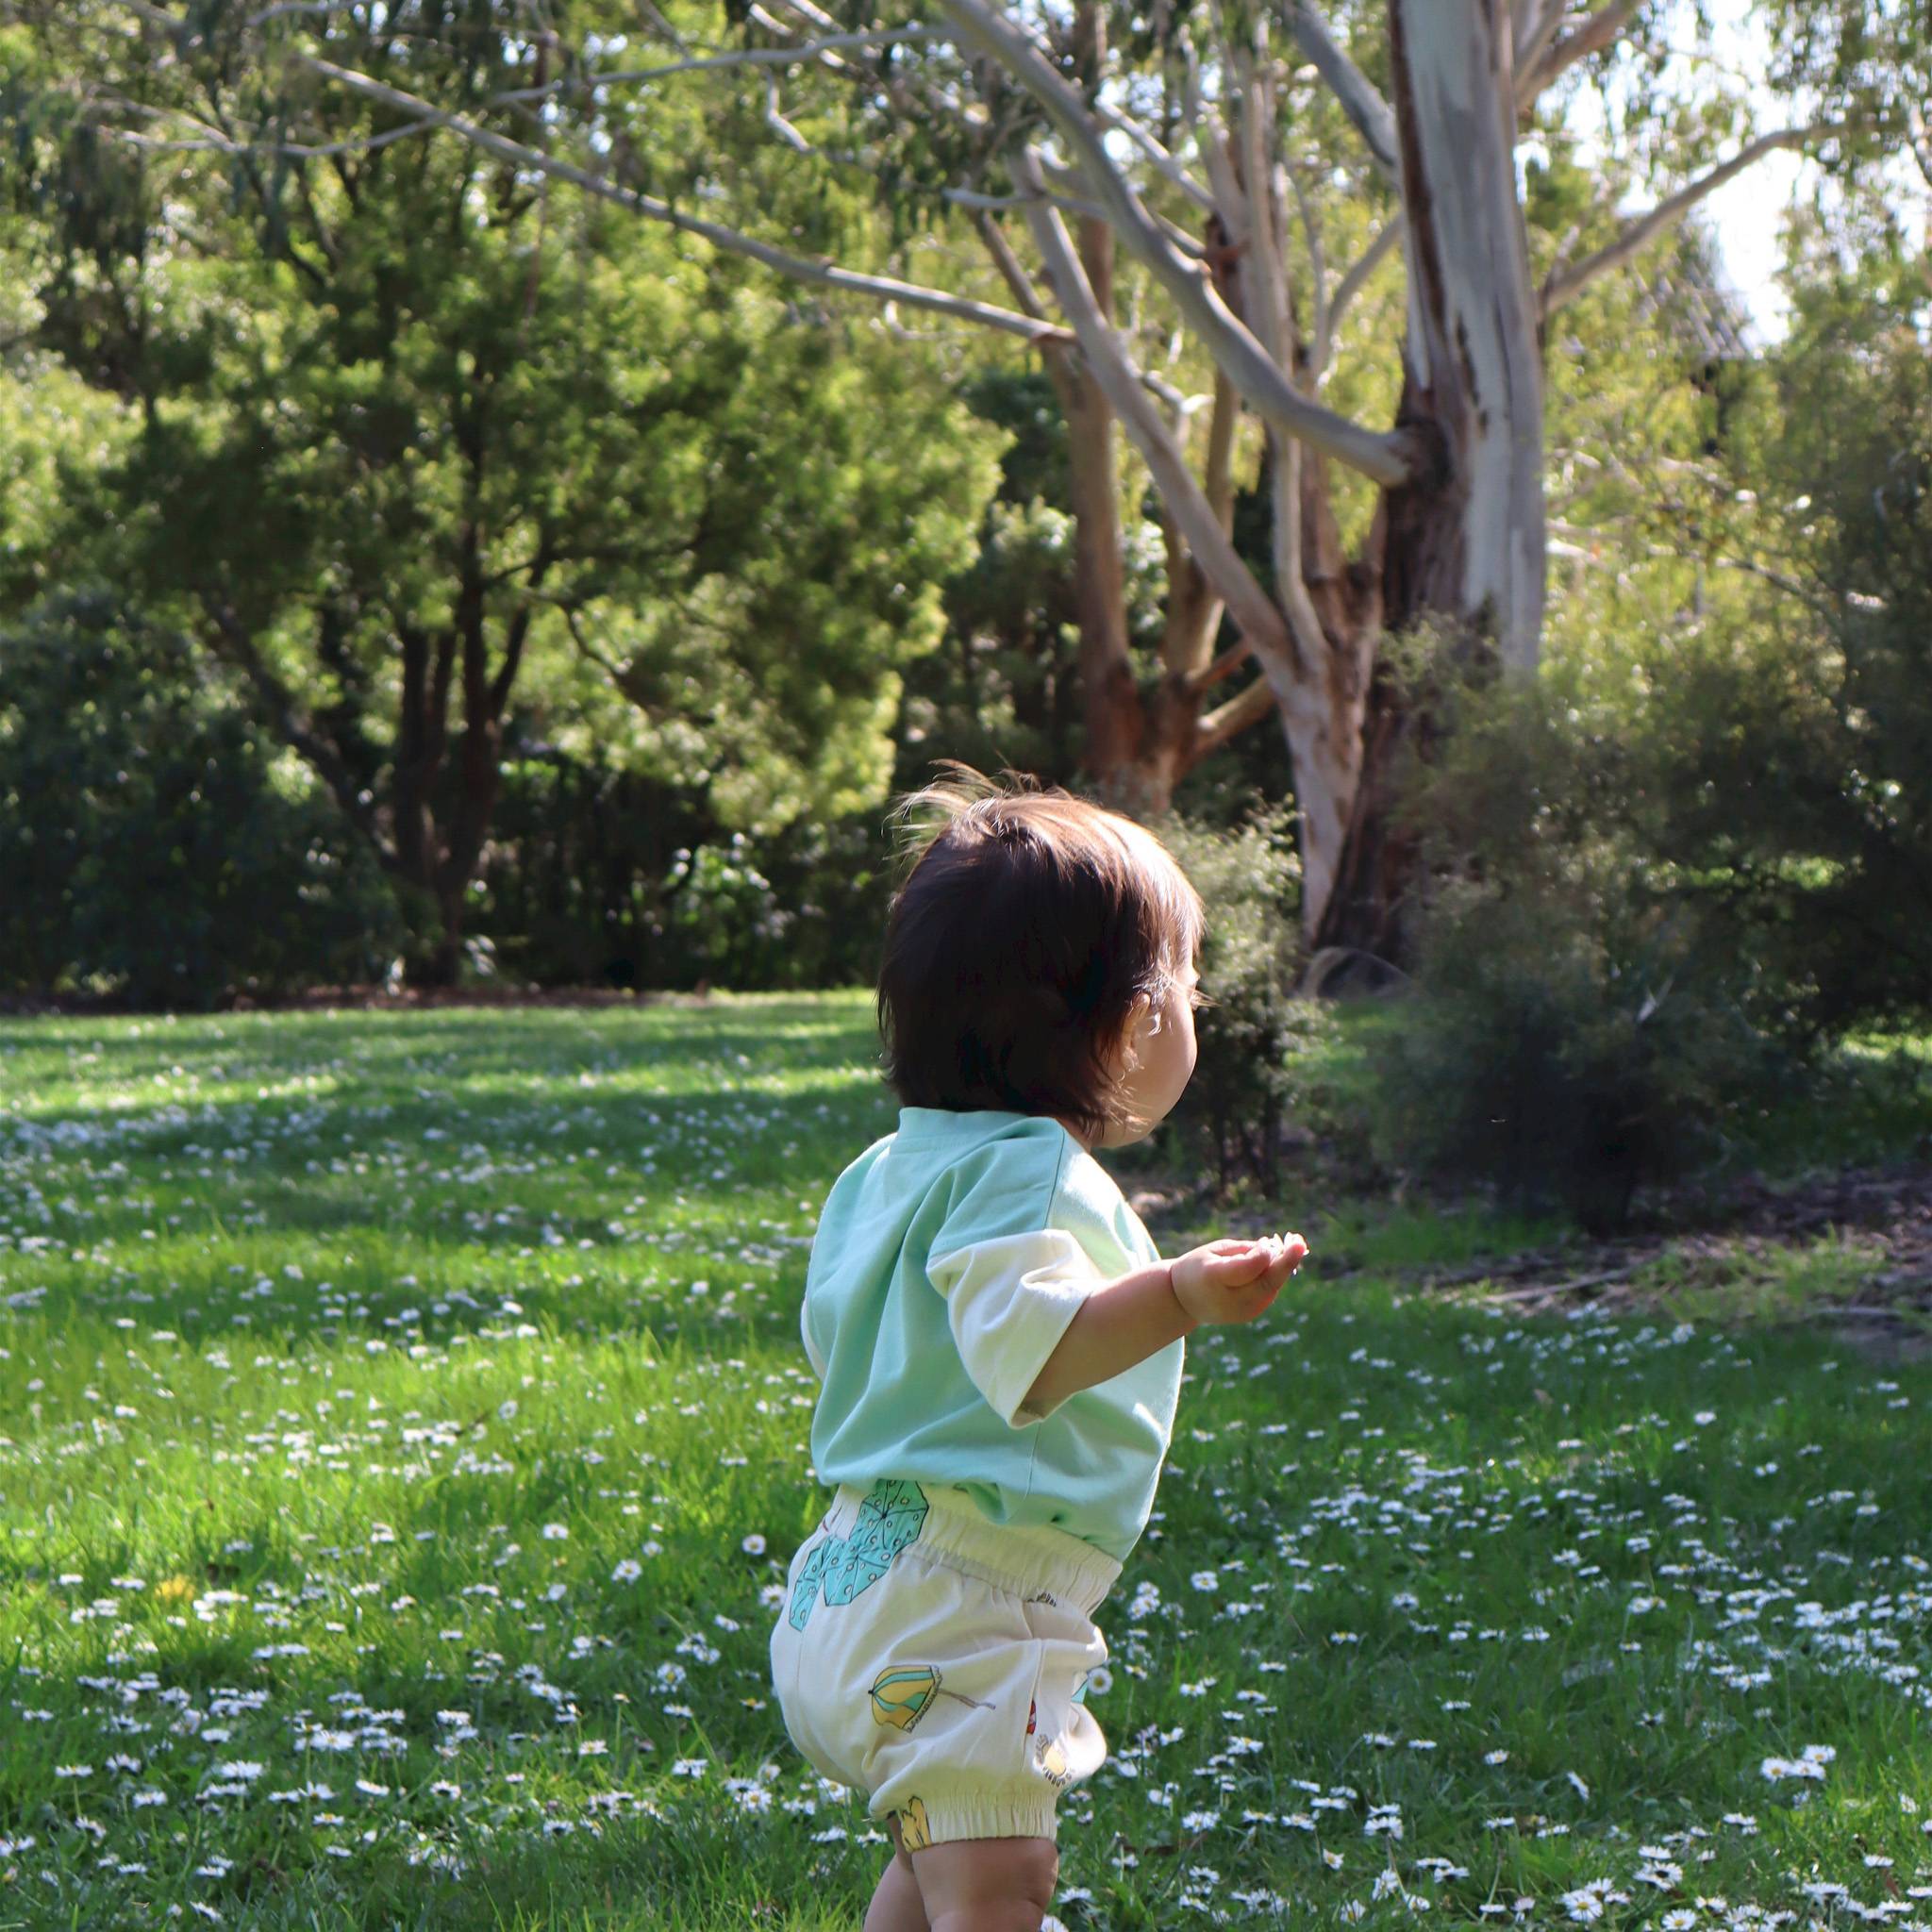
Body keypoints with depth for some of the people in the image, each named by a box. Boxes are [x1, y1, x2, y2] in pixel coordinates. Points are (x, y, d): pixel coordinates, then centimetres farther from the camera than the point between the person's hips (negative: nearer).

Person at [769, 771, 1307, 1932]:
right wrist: (1176, 1298, -48)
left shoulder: (894, 1168, 13)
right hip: (956, 1609, -10)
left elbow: (828, 1331, 27)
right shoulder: (1031, 1174, -18)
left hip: (852, 1583, 10)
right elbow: (1025, 1345, -35)